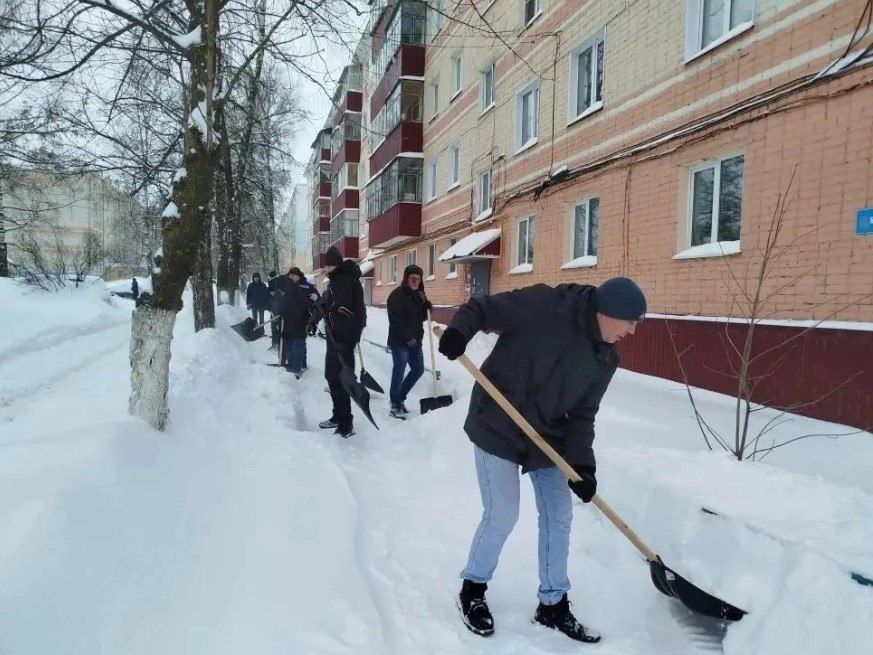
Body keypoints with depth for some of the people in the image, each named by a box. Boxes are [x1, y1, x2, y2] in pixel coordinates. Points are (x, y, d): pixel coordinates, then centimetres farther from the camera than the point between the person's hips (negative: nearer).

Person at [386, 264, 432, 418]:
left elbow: (422, 317, 16)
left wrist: (427, 306, -3)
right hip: (399, 341, -8)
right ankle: (396, 405, 11)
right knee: (399, 373, -3)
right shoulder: (397, 295, -12)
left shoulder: (418, 294, 13)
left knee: (418, 370, 15)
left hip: (415, 340, 8)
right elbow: (396, 320, -18)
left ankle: (400, 397, 30)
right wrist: (408, 338, -18)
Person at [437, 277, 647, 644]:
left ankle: (553, 605, 30)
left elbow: (582, 414, 1)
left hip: (547, 438, 7)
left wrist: (582, 463, -10)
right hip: (497, 429, -6)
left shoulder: (604, 360, 0)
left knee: (558, 516, 9)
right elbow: (482, 308, -12)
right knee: (502, 515, -5)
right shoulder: (544, 305, -18)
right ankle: (473, 589, 23)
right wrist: (459, 331, -32)